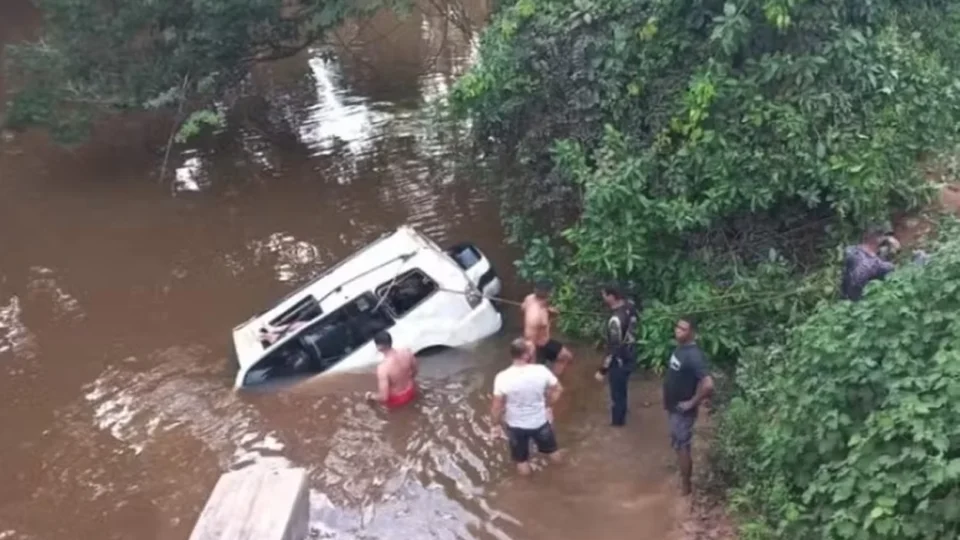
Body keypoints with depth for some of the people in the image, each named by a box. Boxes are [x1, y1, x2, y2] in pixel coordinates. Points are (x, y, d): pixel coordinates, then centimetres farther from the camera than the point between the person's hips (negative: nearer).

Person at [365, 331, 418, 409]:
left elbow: (384, 397, -32)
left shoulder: (383, 368, -37)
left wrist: (371, 396, -11)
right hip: (411, 393, 4)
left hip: (396, 401, -4)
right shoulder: (407, 352, -21)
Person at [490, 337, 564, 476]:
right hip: (540, 422, 1)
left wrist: (496, 424, 1)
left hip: (515, 425, -1)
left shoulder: (503, 378, -27)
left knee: (521, 460, 26)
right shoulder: (541, 371, -24)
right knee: (552, 450, 33)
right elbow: (558, 389, -6)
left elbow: (497, 406, -17)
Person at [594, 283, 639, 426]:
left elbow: (614, 348, -29)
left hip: (619, 361, -8)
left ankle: (617, 420, 36)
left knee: (617, 391, 16)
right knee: (621, 389, 30)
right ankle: (621, 415, 51)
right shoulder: (630, 307, -9)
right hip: (629, 357, 8)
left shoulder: (616, 320, -35)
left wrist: (603, 370, -21)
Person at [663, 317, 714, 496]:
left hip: (682, 410, -9)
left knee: (682, 447, 3)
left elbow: (708, 385, -36)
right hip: (673, 407, 9)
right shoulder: (680, 348, 2)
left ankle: (686, 487, 17)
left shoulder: (693, 356, -27)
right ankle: (683, 478, 36)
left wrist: (692, 403, -23)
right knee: (678, 445, 20)